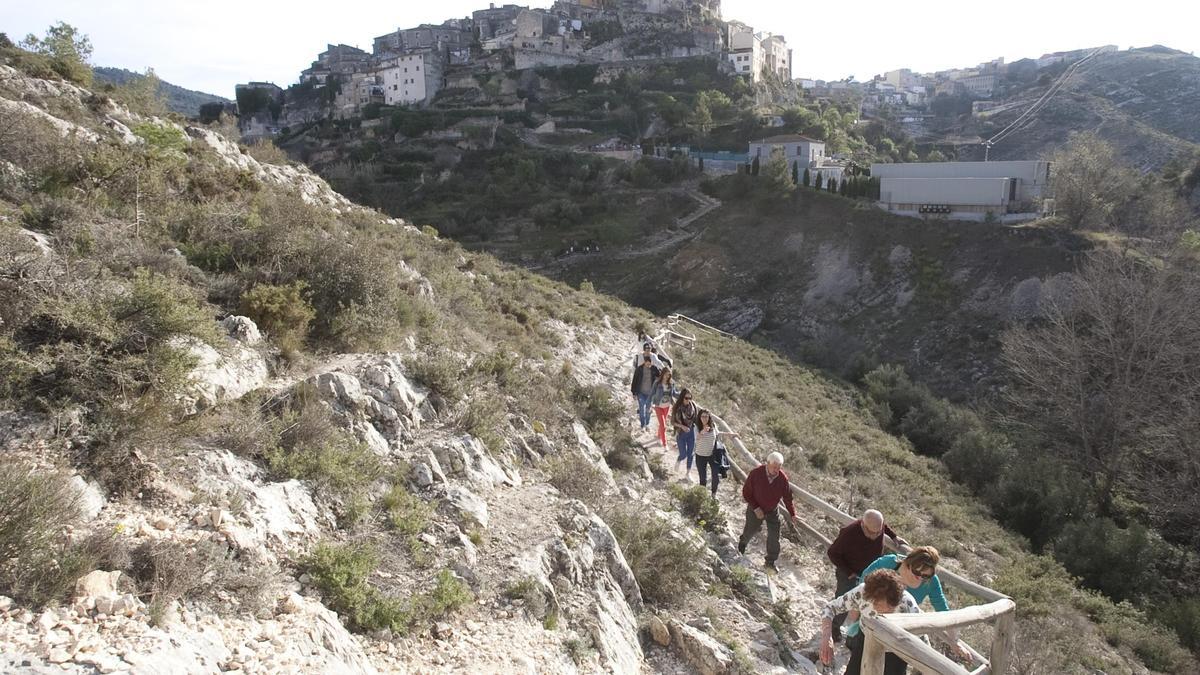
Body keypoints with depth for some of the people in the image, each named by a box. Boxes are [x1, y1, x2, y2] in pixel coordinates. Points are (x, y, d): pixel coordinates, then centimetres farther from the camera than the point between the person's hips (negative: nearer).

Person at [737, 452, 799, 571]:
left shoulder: (782, 478, -19)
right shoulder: (755, 473, -27)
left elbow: (787, 497, -4)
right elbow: (746, 492, -17)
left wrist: (792, 514, -6)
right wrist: (756, 508, -22)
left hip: (772, 511, 2)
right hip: (756, 510, -2)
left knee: (774, 536, 0)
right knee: (751, 531, 17)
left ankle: (771, 562, 18)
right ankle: (743, 542, 53)